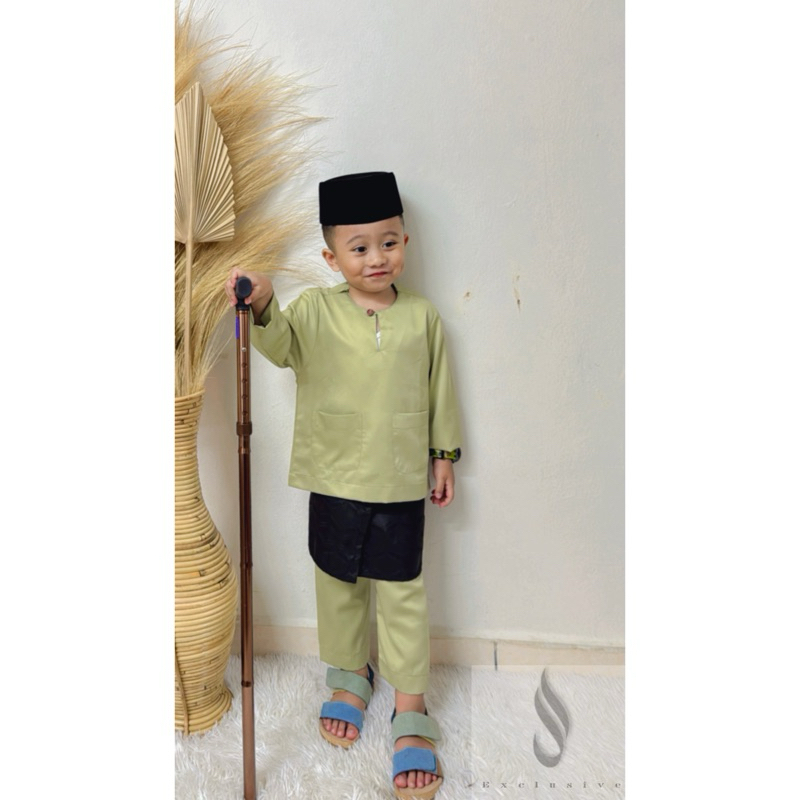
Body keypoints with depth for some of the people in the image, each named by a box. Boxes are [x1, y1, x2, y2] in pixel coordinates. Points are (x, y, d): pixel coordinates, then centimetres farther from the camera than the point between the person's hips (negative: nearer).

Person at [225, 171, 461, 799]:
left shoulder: (423, 318, -1)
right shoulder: (315, 310, -4)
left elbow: (441, 392, 6)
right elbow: (280, 344, -23)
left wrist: (445, 454, 8)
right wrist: (262, 306, -43)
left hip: (401, 483, 0)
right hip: (335, 481, 1)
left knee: (403, 593, 8)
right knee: (338, 585, 17)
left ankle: (410, 707, 26)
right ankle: (350, 676, 42)